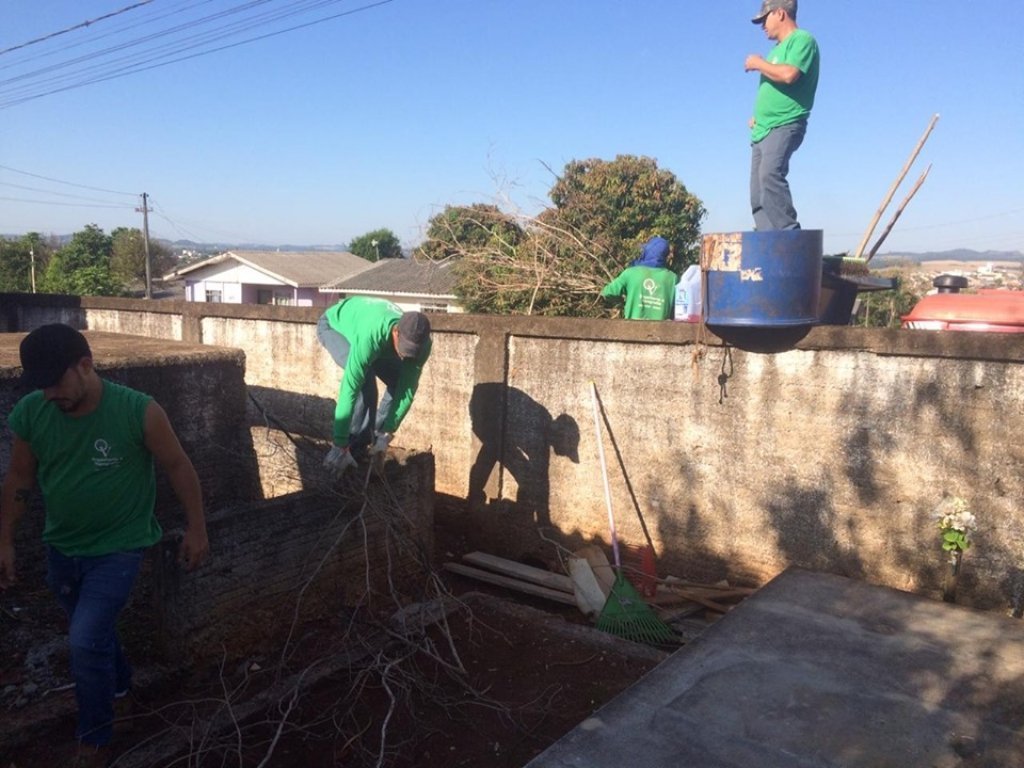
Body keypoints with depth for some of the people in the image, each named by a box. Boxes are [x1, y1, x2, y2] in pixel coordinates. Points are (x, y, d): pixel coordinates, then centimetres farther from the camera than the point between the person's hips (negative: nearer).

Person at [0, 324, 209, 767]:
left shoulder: (139, 411, -23)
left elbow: (179, 467, -12)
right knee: (90, 631, 23)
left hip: (118, 548, -5)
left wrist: (196, 529, -8)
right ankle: (116, 681, 54)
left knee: (86, 642, -11)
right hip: (61, 548, 5)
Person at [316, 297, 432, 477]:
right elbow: (350, 389, -47)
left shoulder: (419, 343, -31)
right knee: (364, 379, -30)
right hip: (333, 325, -6)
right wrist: (340, 445, -45)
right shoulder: (371, 336, -48)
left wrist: (387, 433, -26)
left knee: (399, 382, -8)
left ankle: (372, 437, 6)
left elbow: (407, 389, -23)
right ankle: (356, 443, -16)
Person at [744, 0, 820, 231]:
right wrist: (758, 116, 14)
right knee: (758, 194, 2)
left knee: (770, 174, -30)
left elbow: (789, 74, -21)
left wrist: (759, 63, -6)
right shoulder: (779, 48, 24)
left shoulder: (802, 39, -4)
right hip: (763, 130, 10)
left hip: (784, 126, -10)